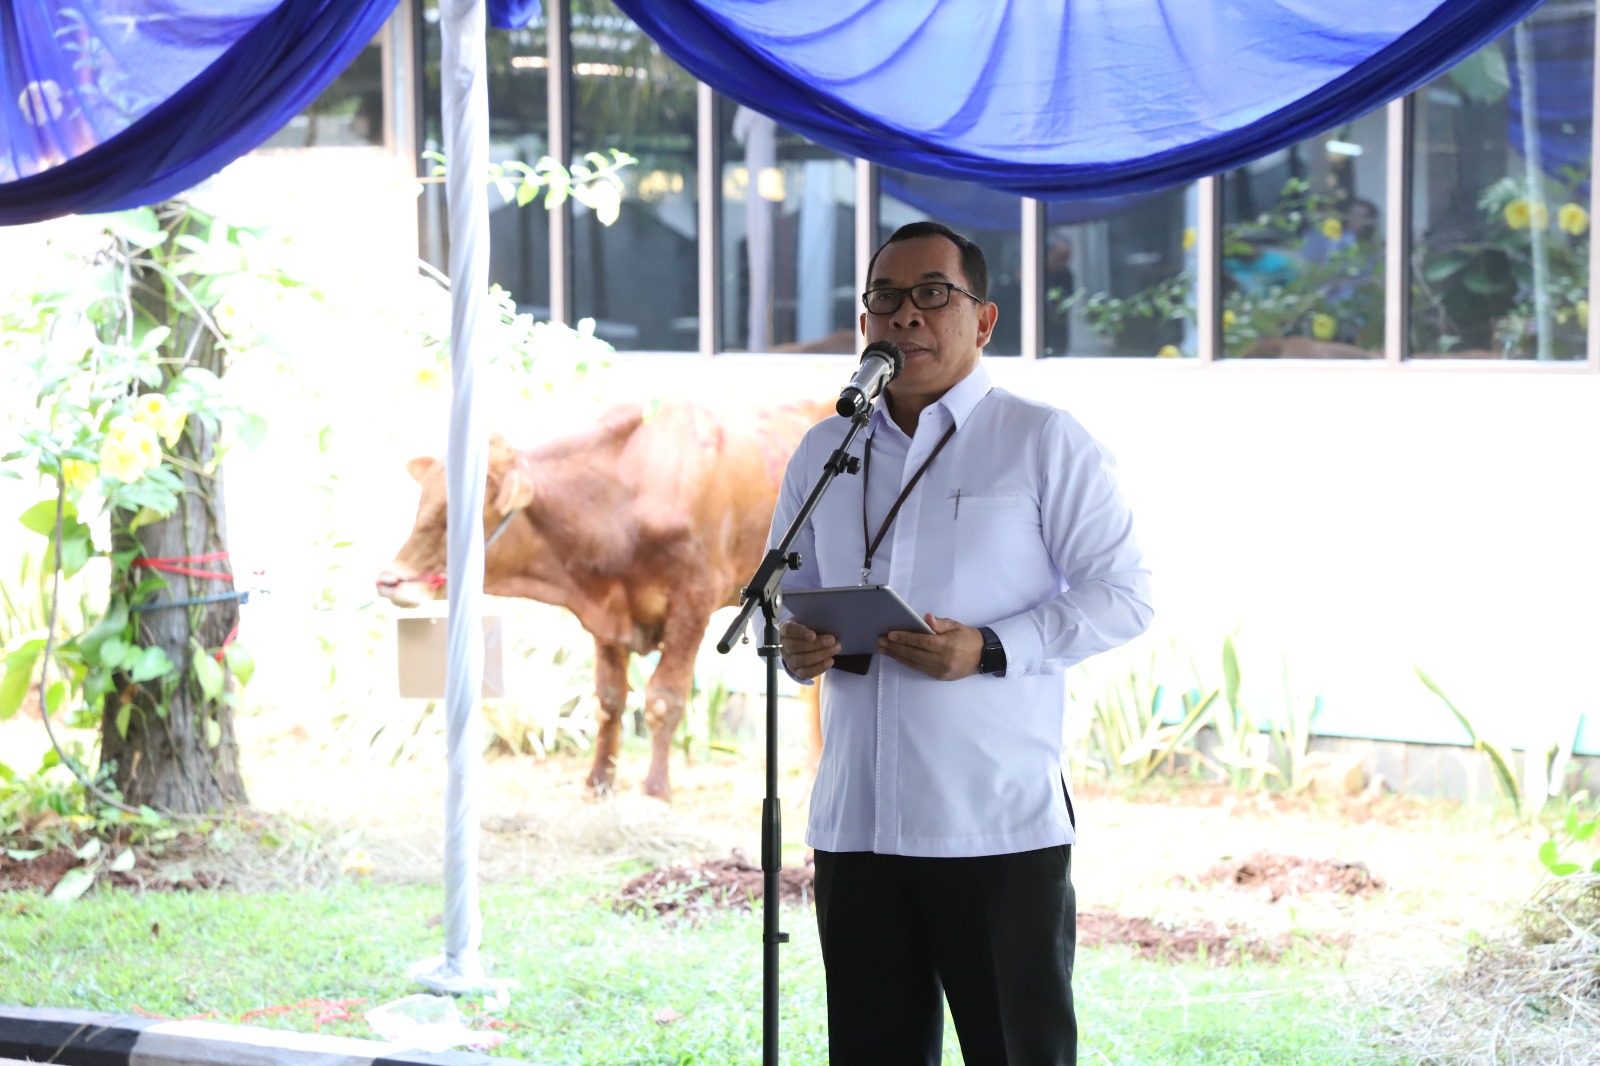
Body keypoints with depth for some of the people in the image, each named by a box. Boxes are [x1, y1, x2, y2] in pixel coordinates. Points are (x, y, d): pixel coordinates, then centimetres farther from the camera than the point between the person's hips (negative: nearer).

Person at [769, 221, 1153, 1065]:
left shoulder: (1043, 443, 0)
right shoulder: (824, 451, 15)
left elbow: (1121, 595, -4)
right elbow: (787, 588, 23)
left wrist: (990, 649, -18)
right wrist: (793, 641, -2)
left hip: (999, 827, -5)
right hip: (854, 823, 5)